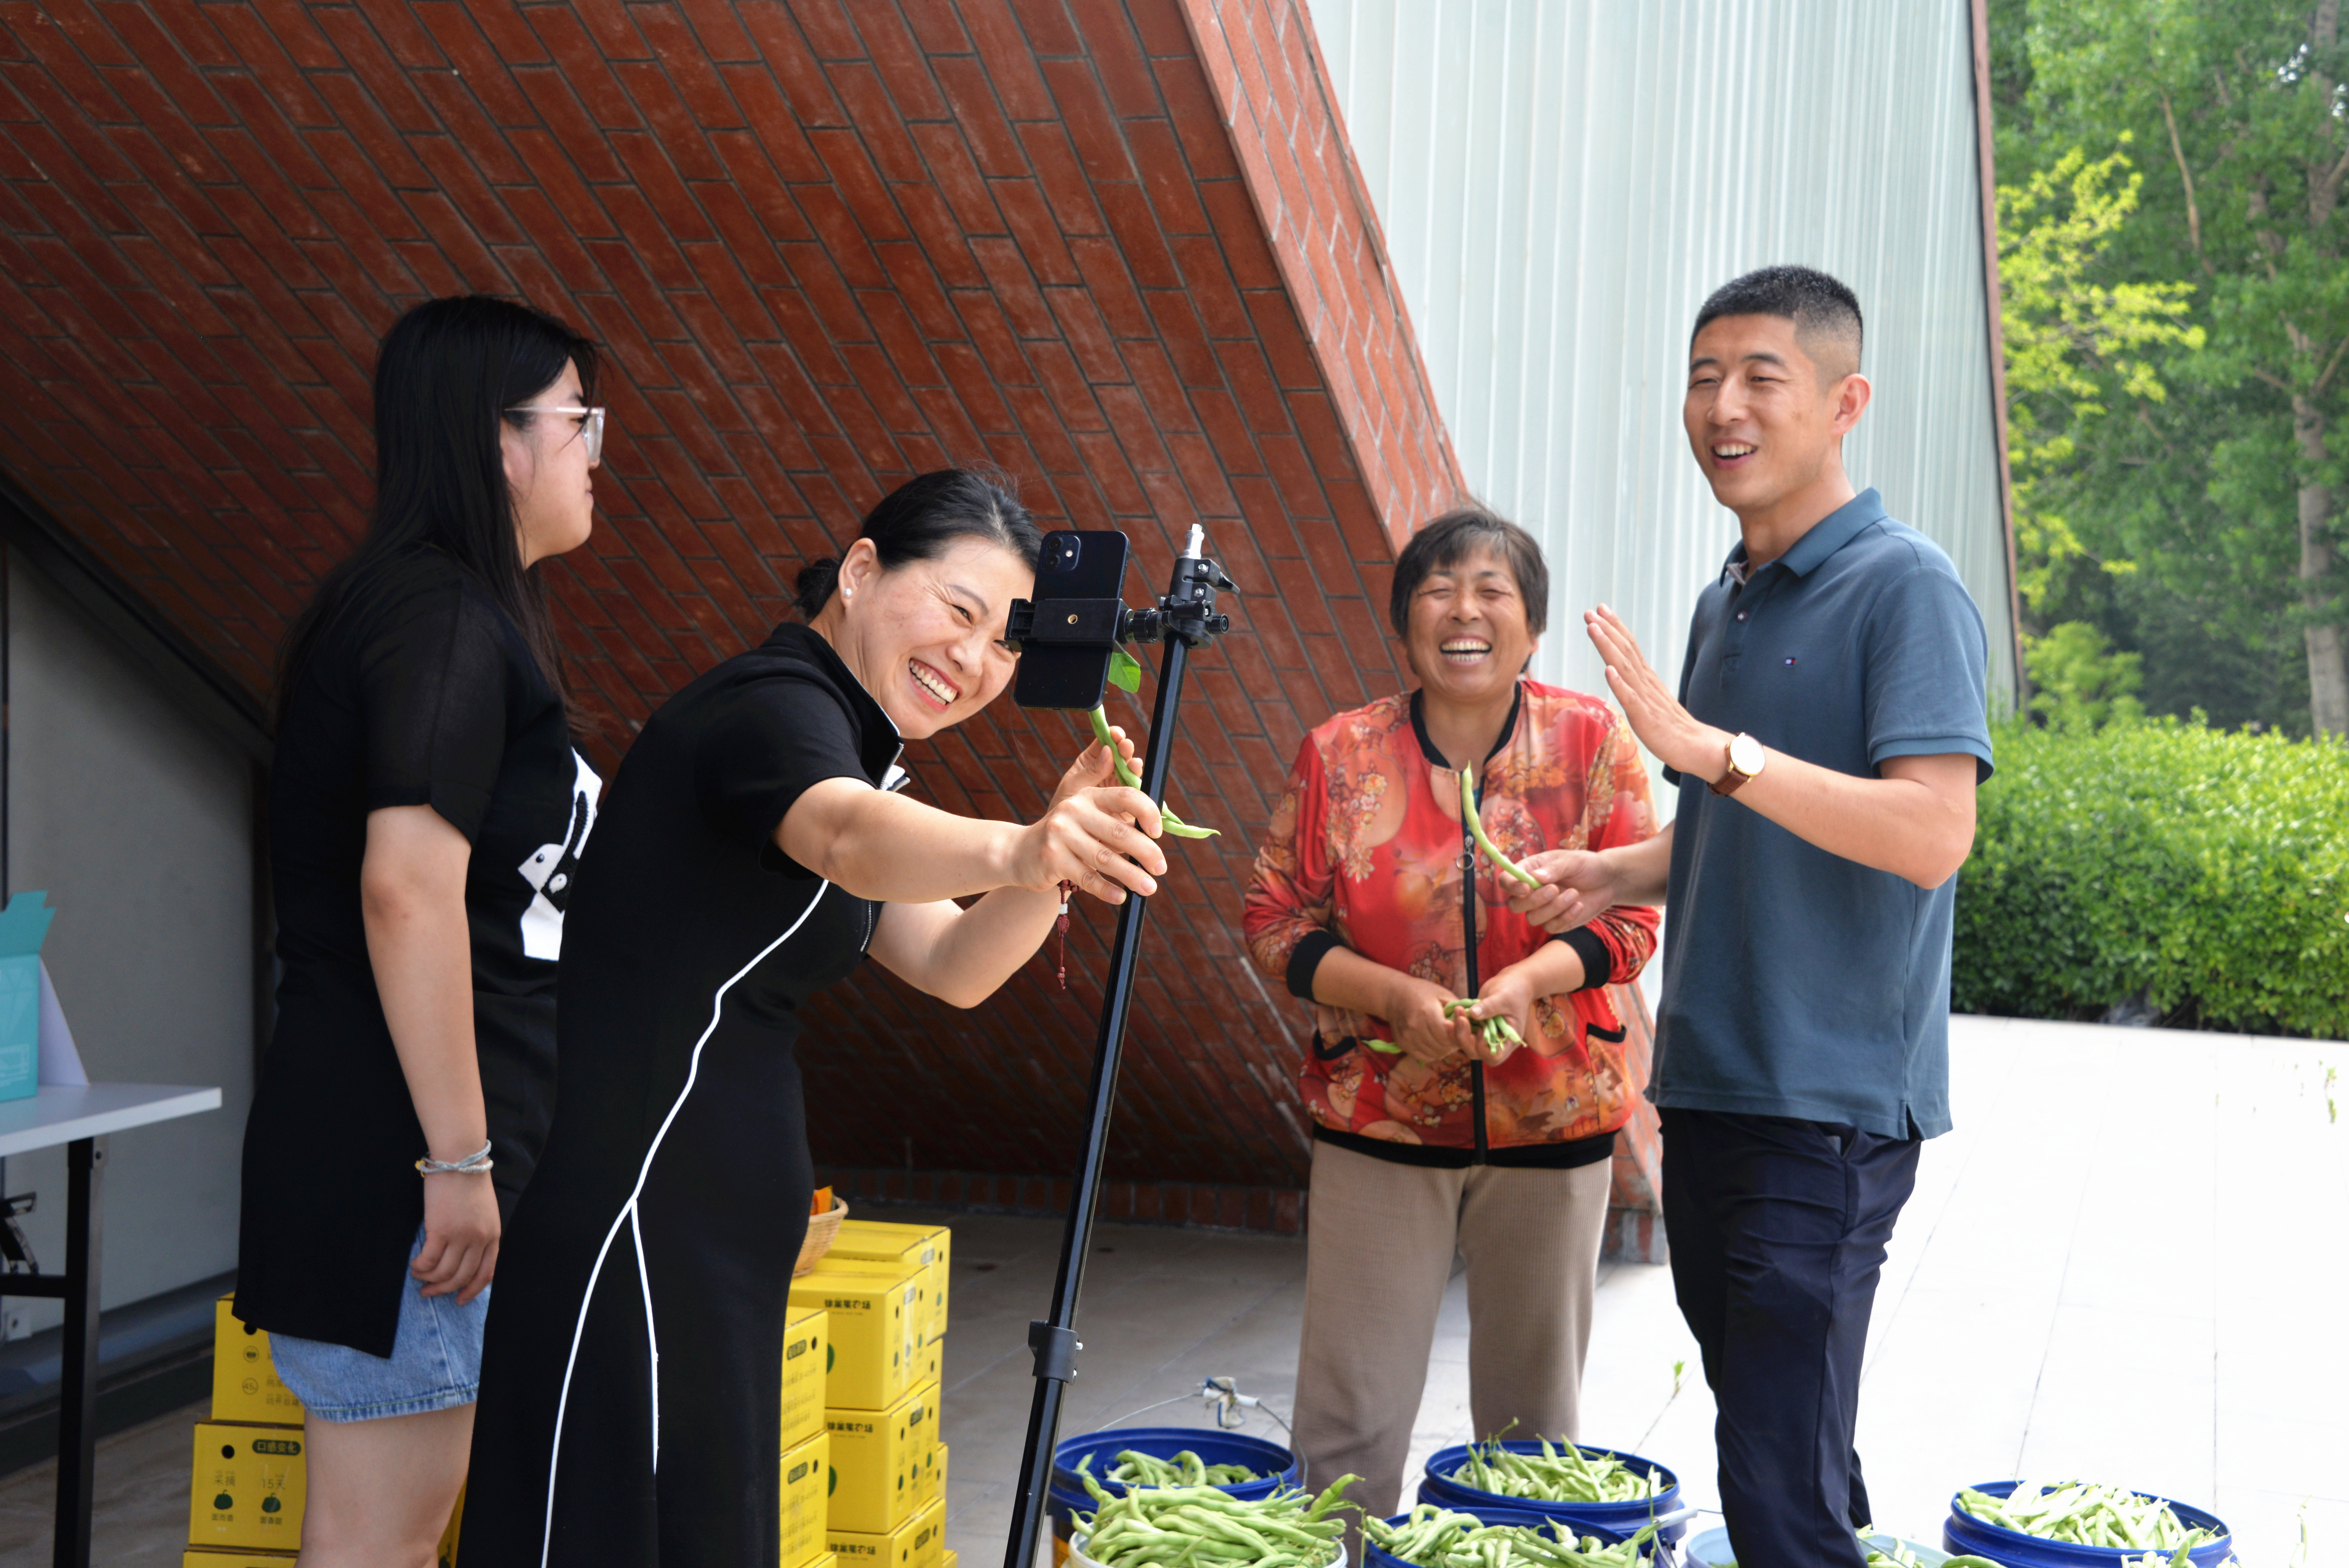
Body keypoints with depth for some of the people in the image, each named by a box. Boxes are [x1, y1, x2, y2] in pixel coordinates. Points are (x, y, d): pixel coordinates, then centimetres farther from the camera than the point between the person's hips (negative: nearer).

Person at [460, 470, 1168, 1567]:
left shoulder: (845, 741, 18)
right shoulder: (778, 704, -13)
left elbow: (951, 966, 11)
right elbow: (850, 839, -37)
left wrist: (1058, 851, -6)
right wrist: (1015, 851, -55)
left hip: (710, 1220, 10)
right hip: (623, 1212, -10)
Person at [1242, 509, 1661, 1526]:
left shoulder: (1591, 742, -2)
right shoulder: (1340, 755, -3)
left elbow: (1632, 915, -1)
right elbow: (1276, 920, 0)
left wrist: (1532, 979, -19)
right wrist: (1396, 995, -16)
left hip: (1551, 1118, 1)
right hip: (1380, 1117, 0)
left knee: (1535, 1408, 14)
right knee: (1350, 1411, 1)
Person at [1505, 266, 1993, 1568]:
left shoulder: (1904, 588, -10)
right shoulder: (1726, 602, 16)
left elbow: (1929, 834, -23)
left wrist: (1711, 750, -28)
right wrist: (1614, 875, 8)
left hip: (1829, 1104, -8)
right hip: (1708, 1087, 8)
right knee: (1766, 1430, 16)